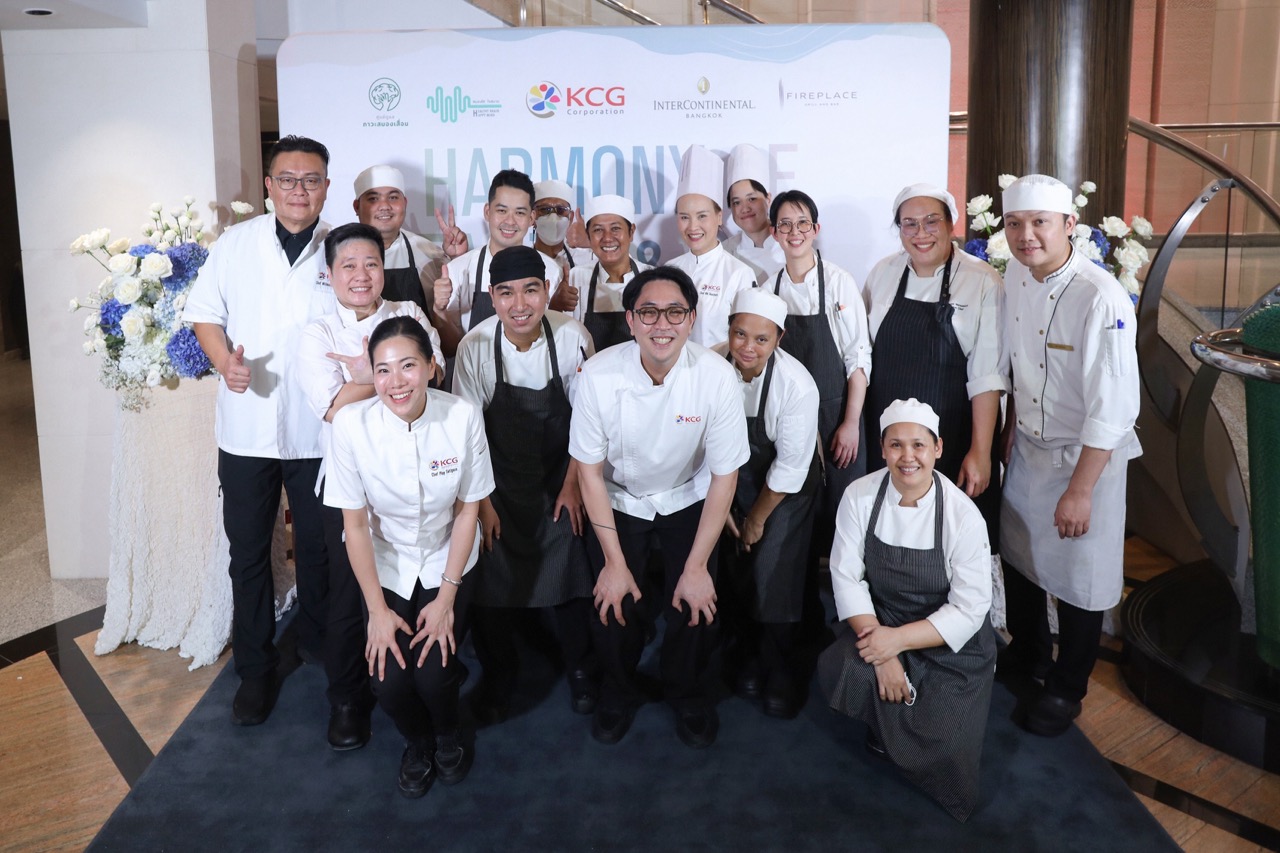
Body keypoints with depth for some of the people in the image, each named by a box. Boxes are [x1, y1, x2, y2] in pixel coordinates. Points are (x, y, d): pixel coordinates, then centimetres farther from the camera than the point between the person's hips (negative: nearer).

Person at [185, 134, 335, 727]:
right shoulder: (235, 244, 2)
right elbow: (204, 313, 7)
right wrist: (224, 360, -12)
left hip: (318, 428, 0)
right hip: (246, 428, 1)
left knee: (317, 547, 14)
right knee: (248, 554, 8)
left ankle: (316, 641, 37)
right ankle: (255, 668, 23)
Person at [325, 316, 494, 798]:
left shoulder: (463, 417, -22)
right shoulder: (352, 424, -22)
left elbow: (468, 510, -9)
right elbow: (355, 524, -12)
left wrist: (446, 598, -8)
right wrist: (378, 610, -10)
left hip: (446, 563, 0)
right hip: (384, 566, 0)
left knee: (434, 673, -14)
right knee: (388, 679, -12)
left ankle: (449, 734, 25)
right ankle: (418, 743, 26)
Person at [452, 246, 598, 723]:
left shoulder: (572, 337, -17)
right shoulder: (476, 347, -17)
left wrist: (572, 484, -4)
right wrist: (482, 500, -6)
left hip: (558, 483, 0)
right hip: (499, 486, 0)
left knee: (569, 577, 4)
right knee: (492, 584, 5)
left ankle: (581, 670, 31)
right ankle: (497, 679, 32)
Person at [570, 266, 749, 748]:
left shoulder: (716, 377, -25)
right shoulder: (600, 375, -25)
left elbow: (723, 476, -14)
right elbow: (590, 471, -12)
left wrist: (696, 567, -14)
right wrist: (615, 562, -12)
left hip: (688, 501, 0)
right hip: (618, 501, 0)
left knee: (696, 608, -10)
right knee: (613, 607, -10)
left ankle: (687, 693, 24)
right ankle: (619, 691, 24)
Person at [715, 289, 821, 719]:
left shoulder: (796, 385, -30)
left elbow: (792, 465, -21)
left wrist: (758, 518, -11)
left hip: (786, 489, -3)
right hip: (733, 479, 3)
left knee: (774, 579, -5)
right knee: (738, 571, 8)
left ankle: (779, 674, 19)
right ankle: (751, 656, 33)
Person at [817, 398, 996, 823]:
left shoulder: (963, 515, -17)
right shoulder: (860, 496, -10)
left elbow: (969, 609, -15)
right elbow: (846, 577, -10)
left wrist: (898, 641, -26)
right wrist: (882, 655, -21)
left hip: (950, 644, -2)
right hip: (880, 624, 2)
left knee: (940, 750, -17)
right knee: (837, 671, -28)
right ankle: (888, 725, 6)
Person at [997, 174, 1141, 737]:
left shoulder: (1101, 299, -26)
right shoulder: (1015, 278, -3)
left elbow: (1113, 409, -25)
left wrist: (1080, 490, -22)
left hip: (1084, 456, -7)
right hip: (1027, 447, 7)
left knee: (1079, 576, 8)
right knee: (1019, 555, 21)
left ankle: (1066, 689, 30)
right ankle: (1027, 654, 45)